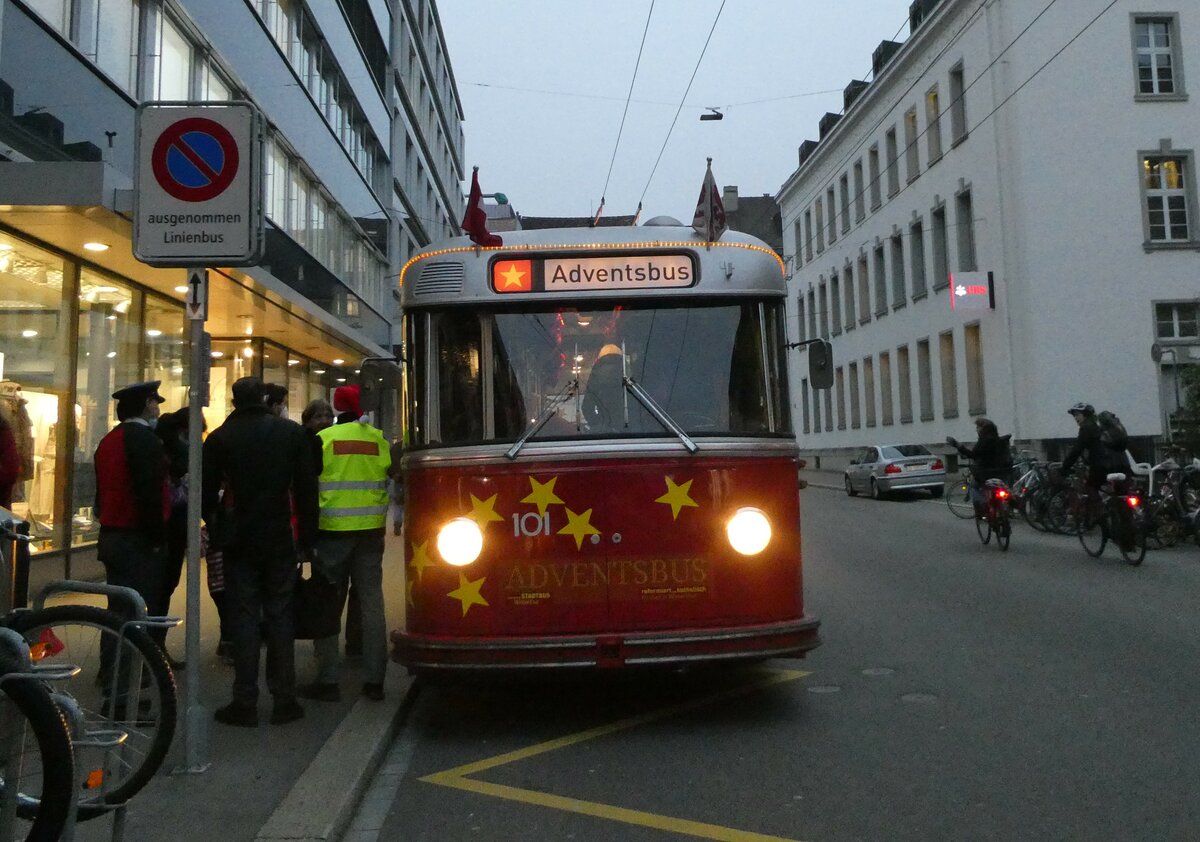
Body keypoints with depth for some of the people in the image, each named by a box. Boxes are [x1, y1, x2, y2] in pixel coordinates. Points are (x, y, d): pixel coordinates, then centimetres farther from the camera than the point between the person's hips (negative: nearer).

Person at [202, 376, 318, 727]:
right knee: (280, 617, 7)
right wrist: (307, 537, 4)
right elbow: (306, 489, -2)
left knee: (244, 618, 4)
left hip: (239, 541, -1)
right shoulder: (291, 432, -1)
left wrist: (216, 529, 17)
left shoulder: (219, 438, -3)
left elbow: (207, 493, 0)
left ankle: (245, 703, 6)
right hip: (280, 540, 1)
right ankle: (284, 701, 10)